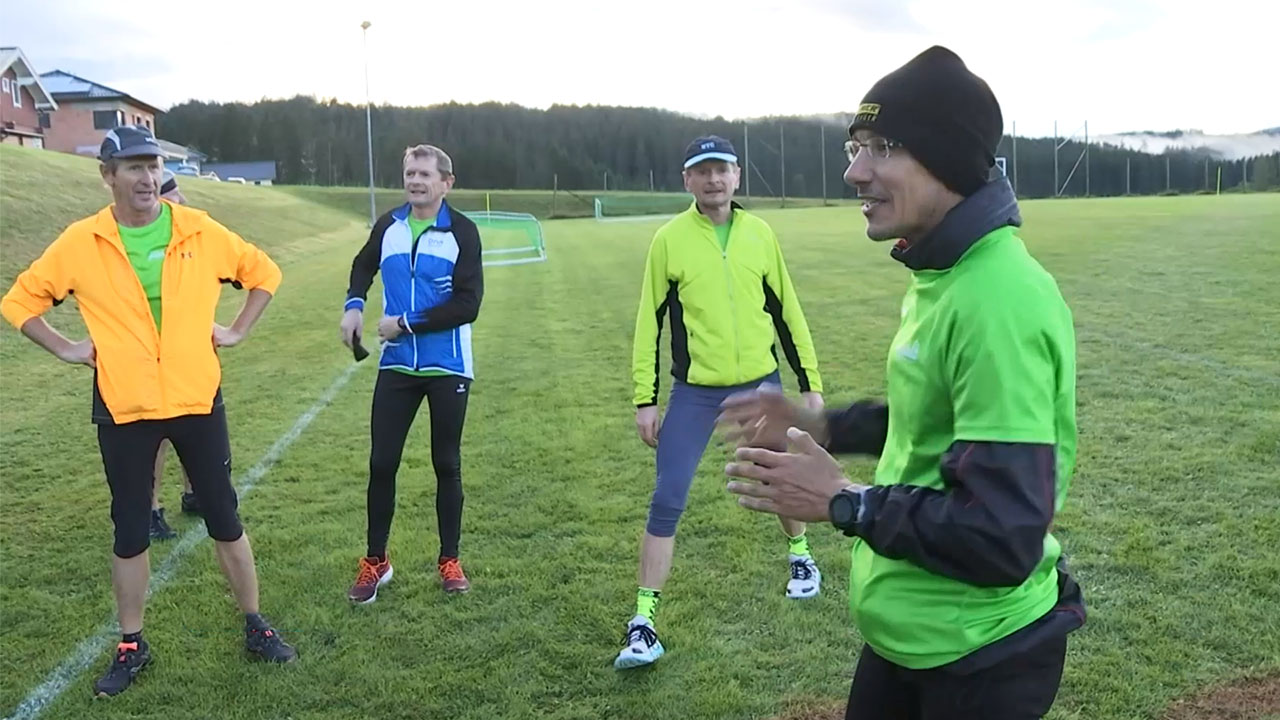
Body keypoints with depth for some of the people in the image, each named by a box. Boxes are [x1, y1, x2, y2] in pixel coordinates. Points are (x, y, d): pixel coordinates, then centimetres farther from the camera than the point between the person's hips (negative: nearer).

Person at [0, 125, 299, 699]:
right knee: (130, 531, 9)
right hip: (124, 408, 0)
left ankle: (255, 627, 23)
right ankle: (131, 646, 26)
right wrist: (66, 349, -1)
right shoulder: (80, 243, -4)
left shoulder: (199, 232, -2)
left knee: (224, 519, 8)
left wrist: (237, 331, 3)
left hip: (197, 399, 0)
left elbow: (263, 272, 10)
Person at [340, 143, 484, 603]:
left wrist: (405, 324, -17)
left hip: (448, 368, -3)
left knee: (446, 464, 9)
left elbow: (467, 305, -16)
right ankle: (375, 562, 20)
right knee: (381, 463, 4)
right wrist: (354, 304, 6)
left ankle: (449, 561, 23)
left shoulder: (462, 232, -9)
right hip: (397, 365, 3)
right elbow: (363, 265, 25)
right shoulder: (388, 227, 4)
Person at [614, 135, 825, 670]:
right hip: (695, 392, -2)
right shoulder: (669, 239, -4)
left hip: (760, 385, 2)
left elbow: (786, 311, 9)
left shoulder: (759, 234, 2)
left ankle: (799, 555, 48)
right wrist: (644, 399, -4)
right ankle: (643, 620, 4)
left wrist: (810, 382, 8)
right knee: (666, 501, -5)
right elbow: (649, 321, -1)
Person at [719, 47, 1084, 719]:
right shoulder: (942, 274, 5)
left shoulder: (999, 303, -29)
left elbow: (1002, 540, -30)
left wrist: (844, 504, -21)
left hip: (975, 659, -9)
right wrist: (822, 424, 7)